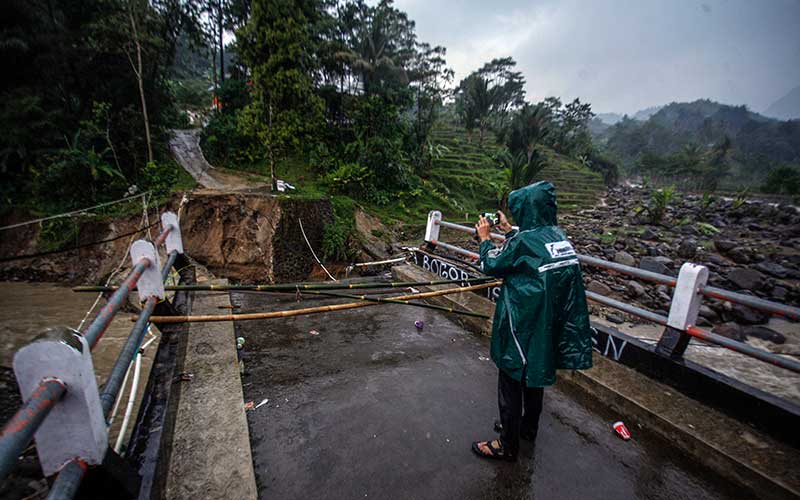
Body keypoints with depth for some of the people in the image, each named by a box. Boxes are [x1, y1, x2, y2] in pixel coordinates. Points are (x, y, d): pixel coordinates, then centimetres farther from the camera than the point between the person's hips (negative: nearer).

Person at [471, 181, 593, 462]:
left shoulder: (524, 241, -23)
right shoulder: (559, 235, -1)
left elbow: (491, 265, -8)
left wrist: (485, 238, 7)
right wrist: (508, 231, 20)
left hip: (524, 327, -8)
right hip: (550, 326, 8)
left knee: (512, 383, 9)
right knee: (536, 375, 24)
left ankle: (507, 446, 27)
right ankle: (528, 428, 46)